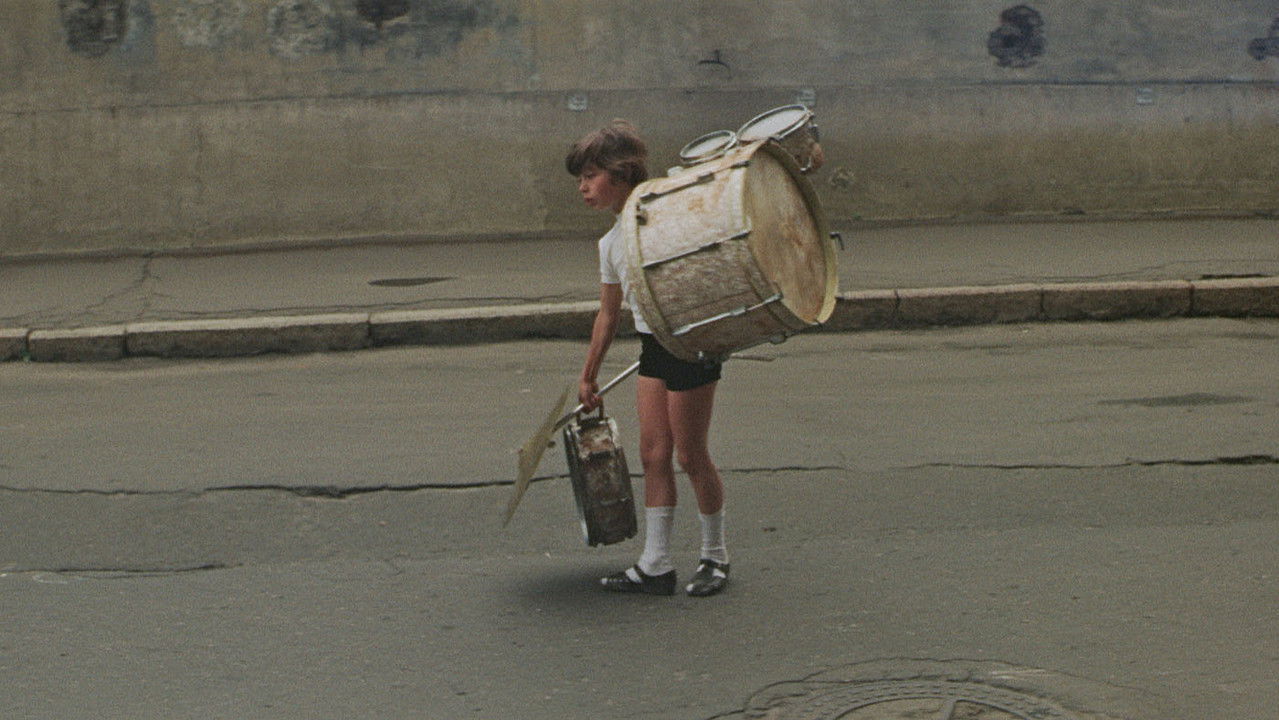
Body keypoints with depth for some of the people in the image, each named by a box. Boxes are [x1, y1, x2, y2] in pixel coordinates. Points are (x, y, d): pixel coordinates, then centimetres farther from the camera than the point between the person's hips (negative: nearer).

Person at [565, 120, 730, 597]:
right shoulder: (610, 244, 11)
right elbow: (609, 313, 21)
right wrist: (588, 376, 25)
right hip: (652, 346, 7)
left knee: (690, 455, 0)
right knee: (653, 454, 5)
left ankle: (715, 557, 17)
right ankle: (656, 565, 12)